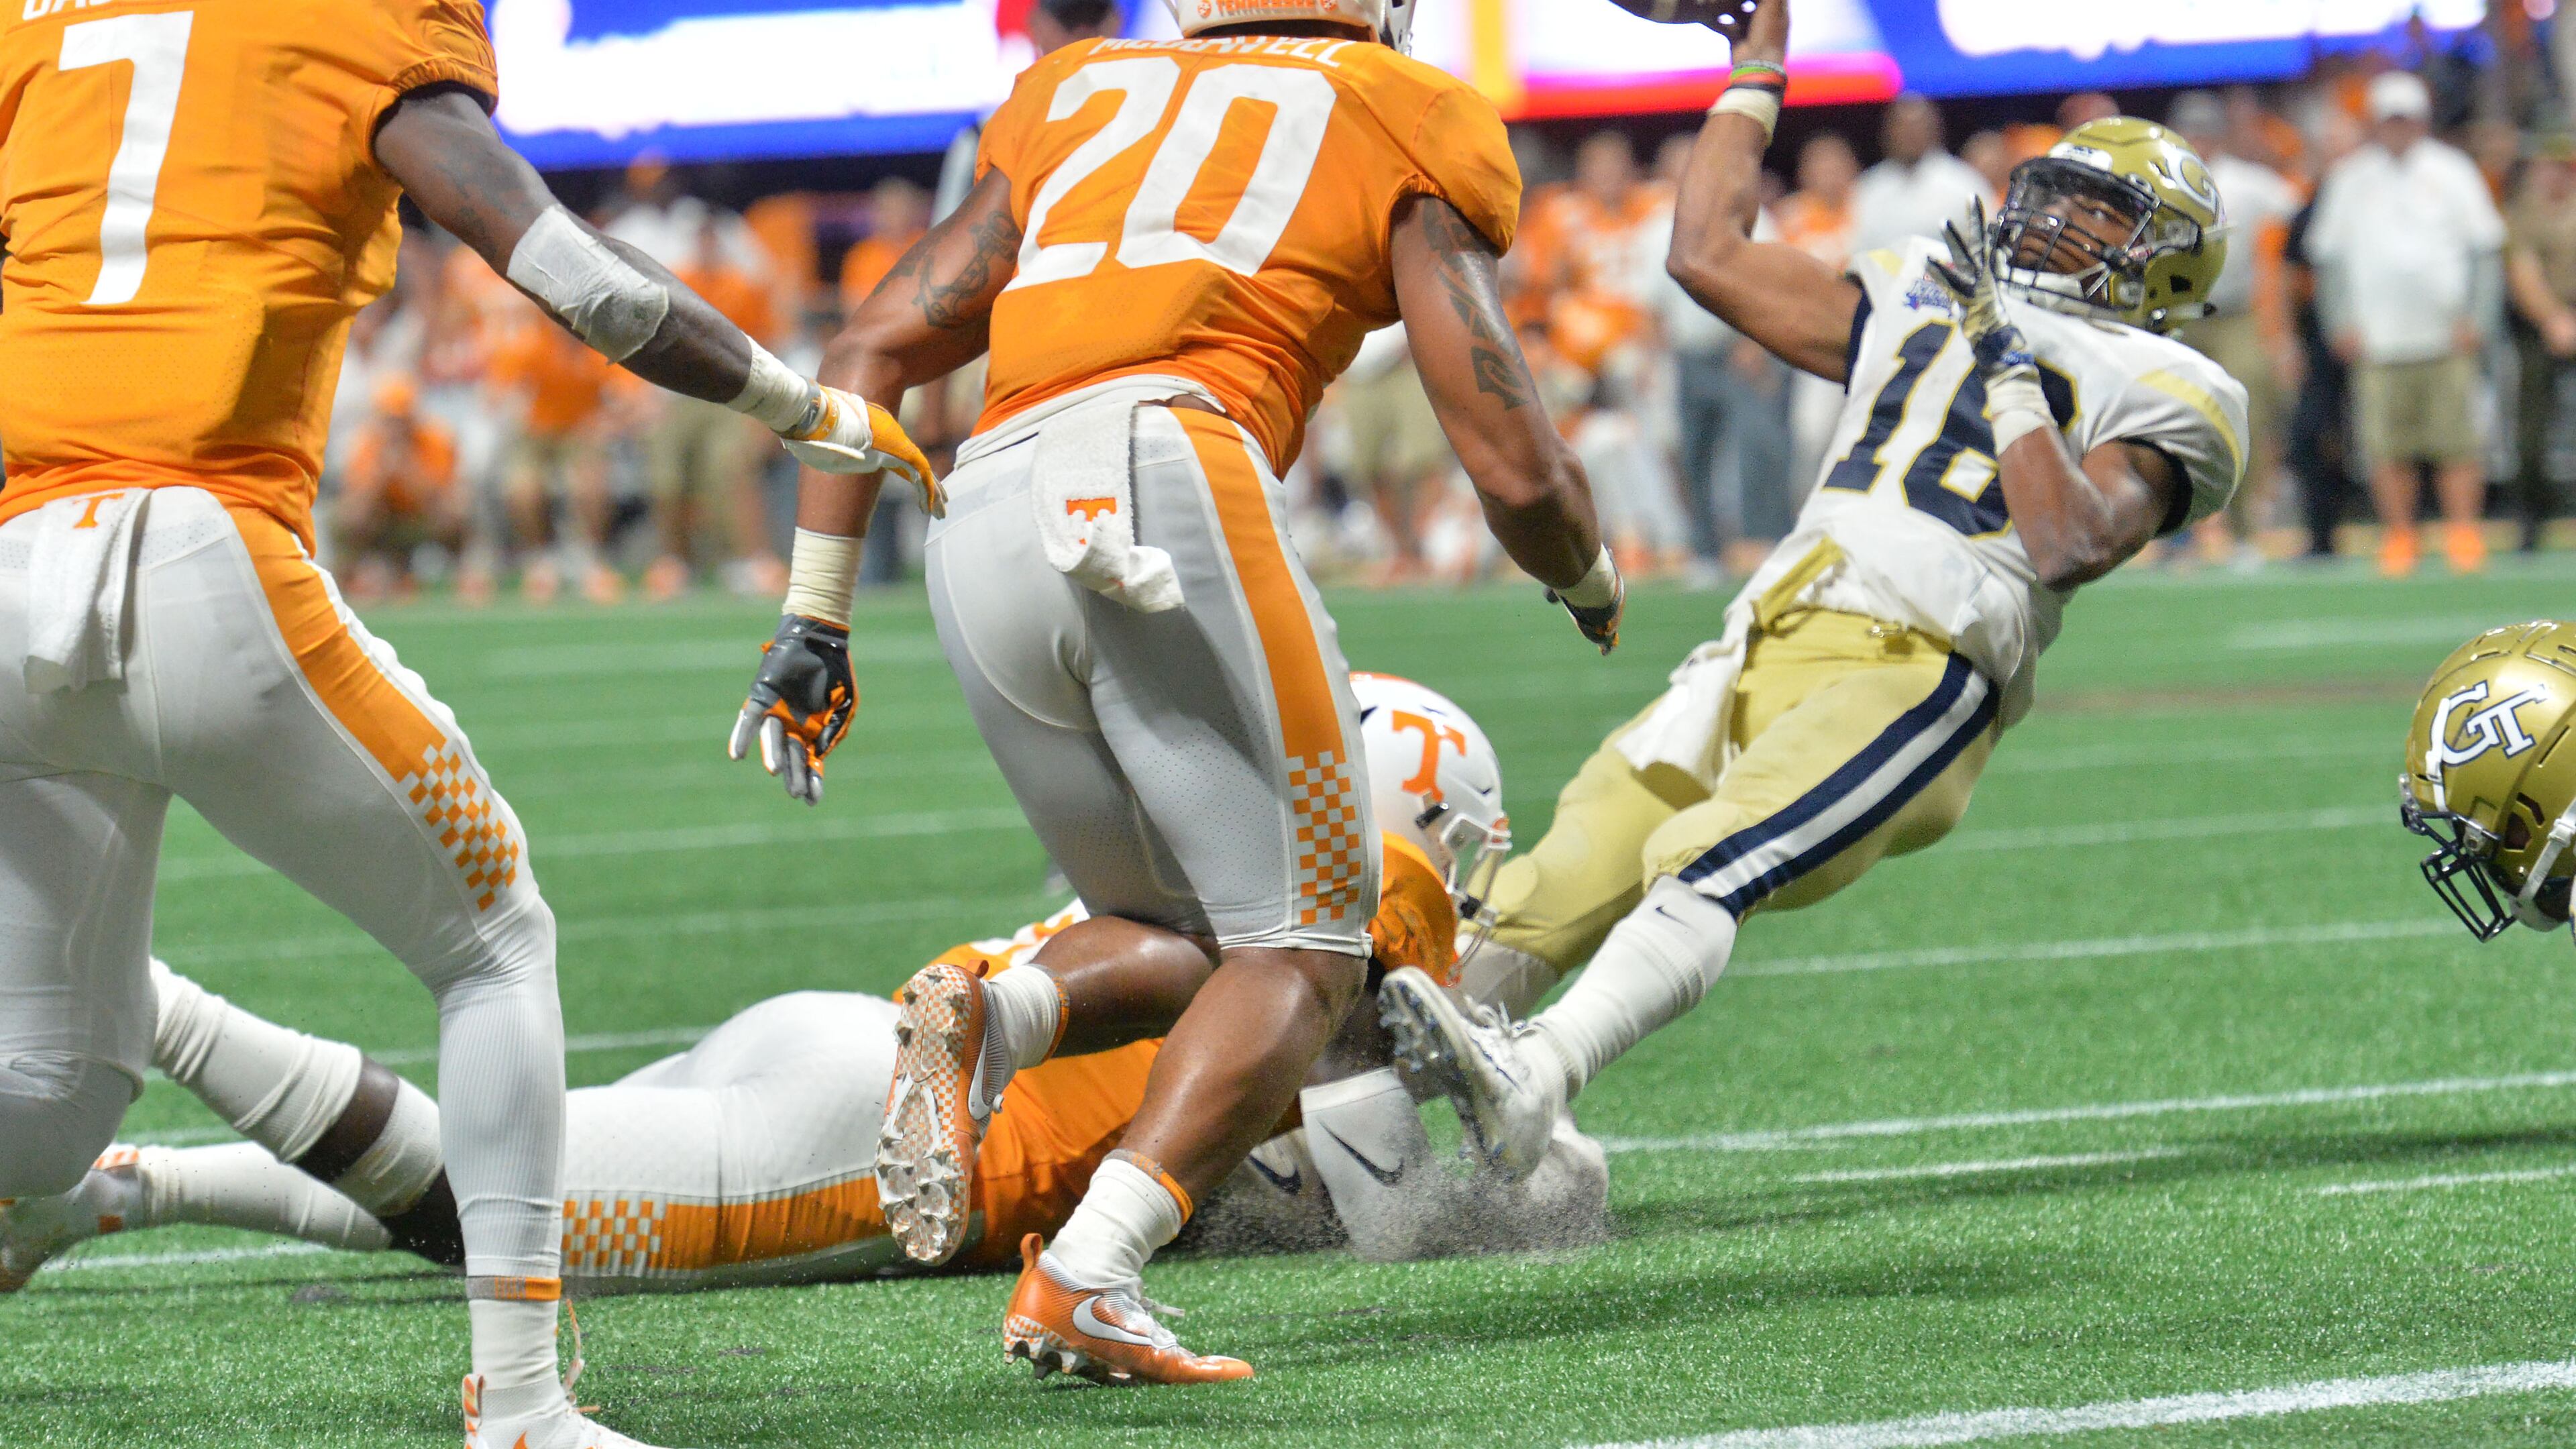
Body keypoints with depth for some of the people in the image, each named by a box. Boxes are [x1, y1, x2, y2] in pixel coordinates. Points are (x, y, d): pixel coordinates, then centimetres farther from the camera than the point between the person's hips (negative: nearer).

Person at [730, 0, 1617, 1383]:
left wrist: (815, 622, 26)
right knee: (1300, 952, 3)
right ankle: (1088, 1273, -17)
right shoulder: (1404, 126, 18)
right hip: (1164, 483, -5)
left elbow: (871, 352, 25)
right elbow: (1515, 473, 12)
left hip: (979, 529, 5)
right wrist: (1593, 582, 34)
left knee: (1179, 941, 19)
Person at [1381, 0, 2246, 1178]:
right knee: (1547, 900, -5)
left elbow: (2072, 547, -10)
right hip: (1763, 648, 7)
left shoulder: (2156, 393, 8)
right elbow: (1710, 253, 31)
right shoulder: (1927, 305, 27)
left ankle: (1532, 1083, -49)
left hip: (1917, 671, -7)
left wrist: (2010, 374, -7)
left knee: (1708, 866, -31)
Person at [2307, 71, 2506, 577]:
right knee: (2387, 445, -4)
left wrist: (2474, 316, -2)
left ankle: (2463, 533, 2)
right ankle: (2398, 535, 6)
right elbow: (2329, 254, 13)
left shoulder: (2451, 171, 6)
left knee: (2456, 440, -5)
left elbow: (2484, 248, 7)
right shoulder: (2349, 178, 10)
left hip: (2446, 335, -1)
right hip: (2378, 341, 1)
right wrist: (2341, 321, 2)